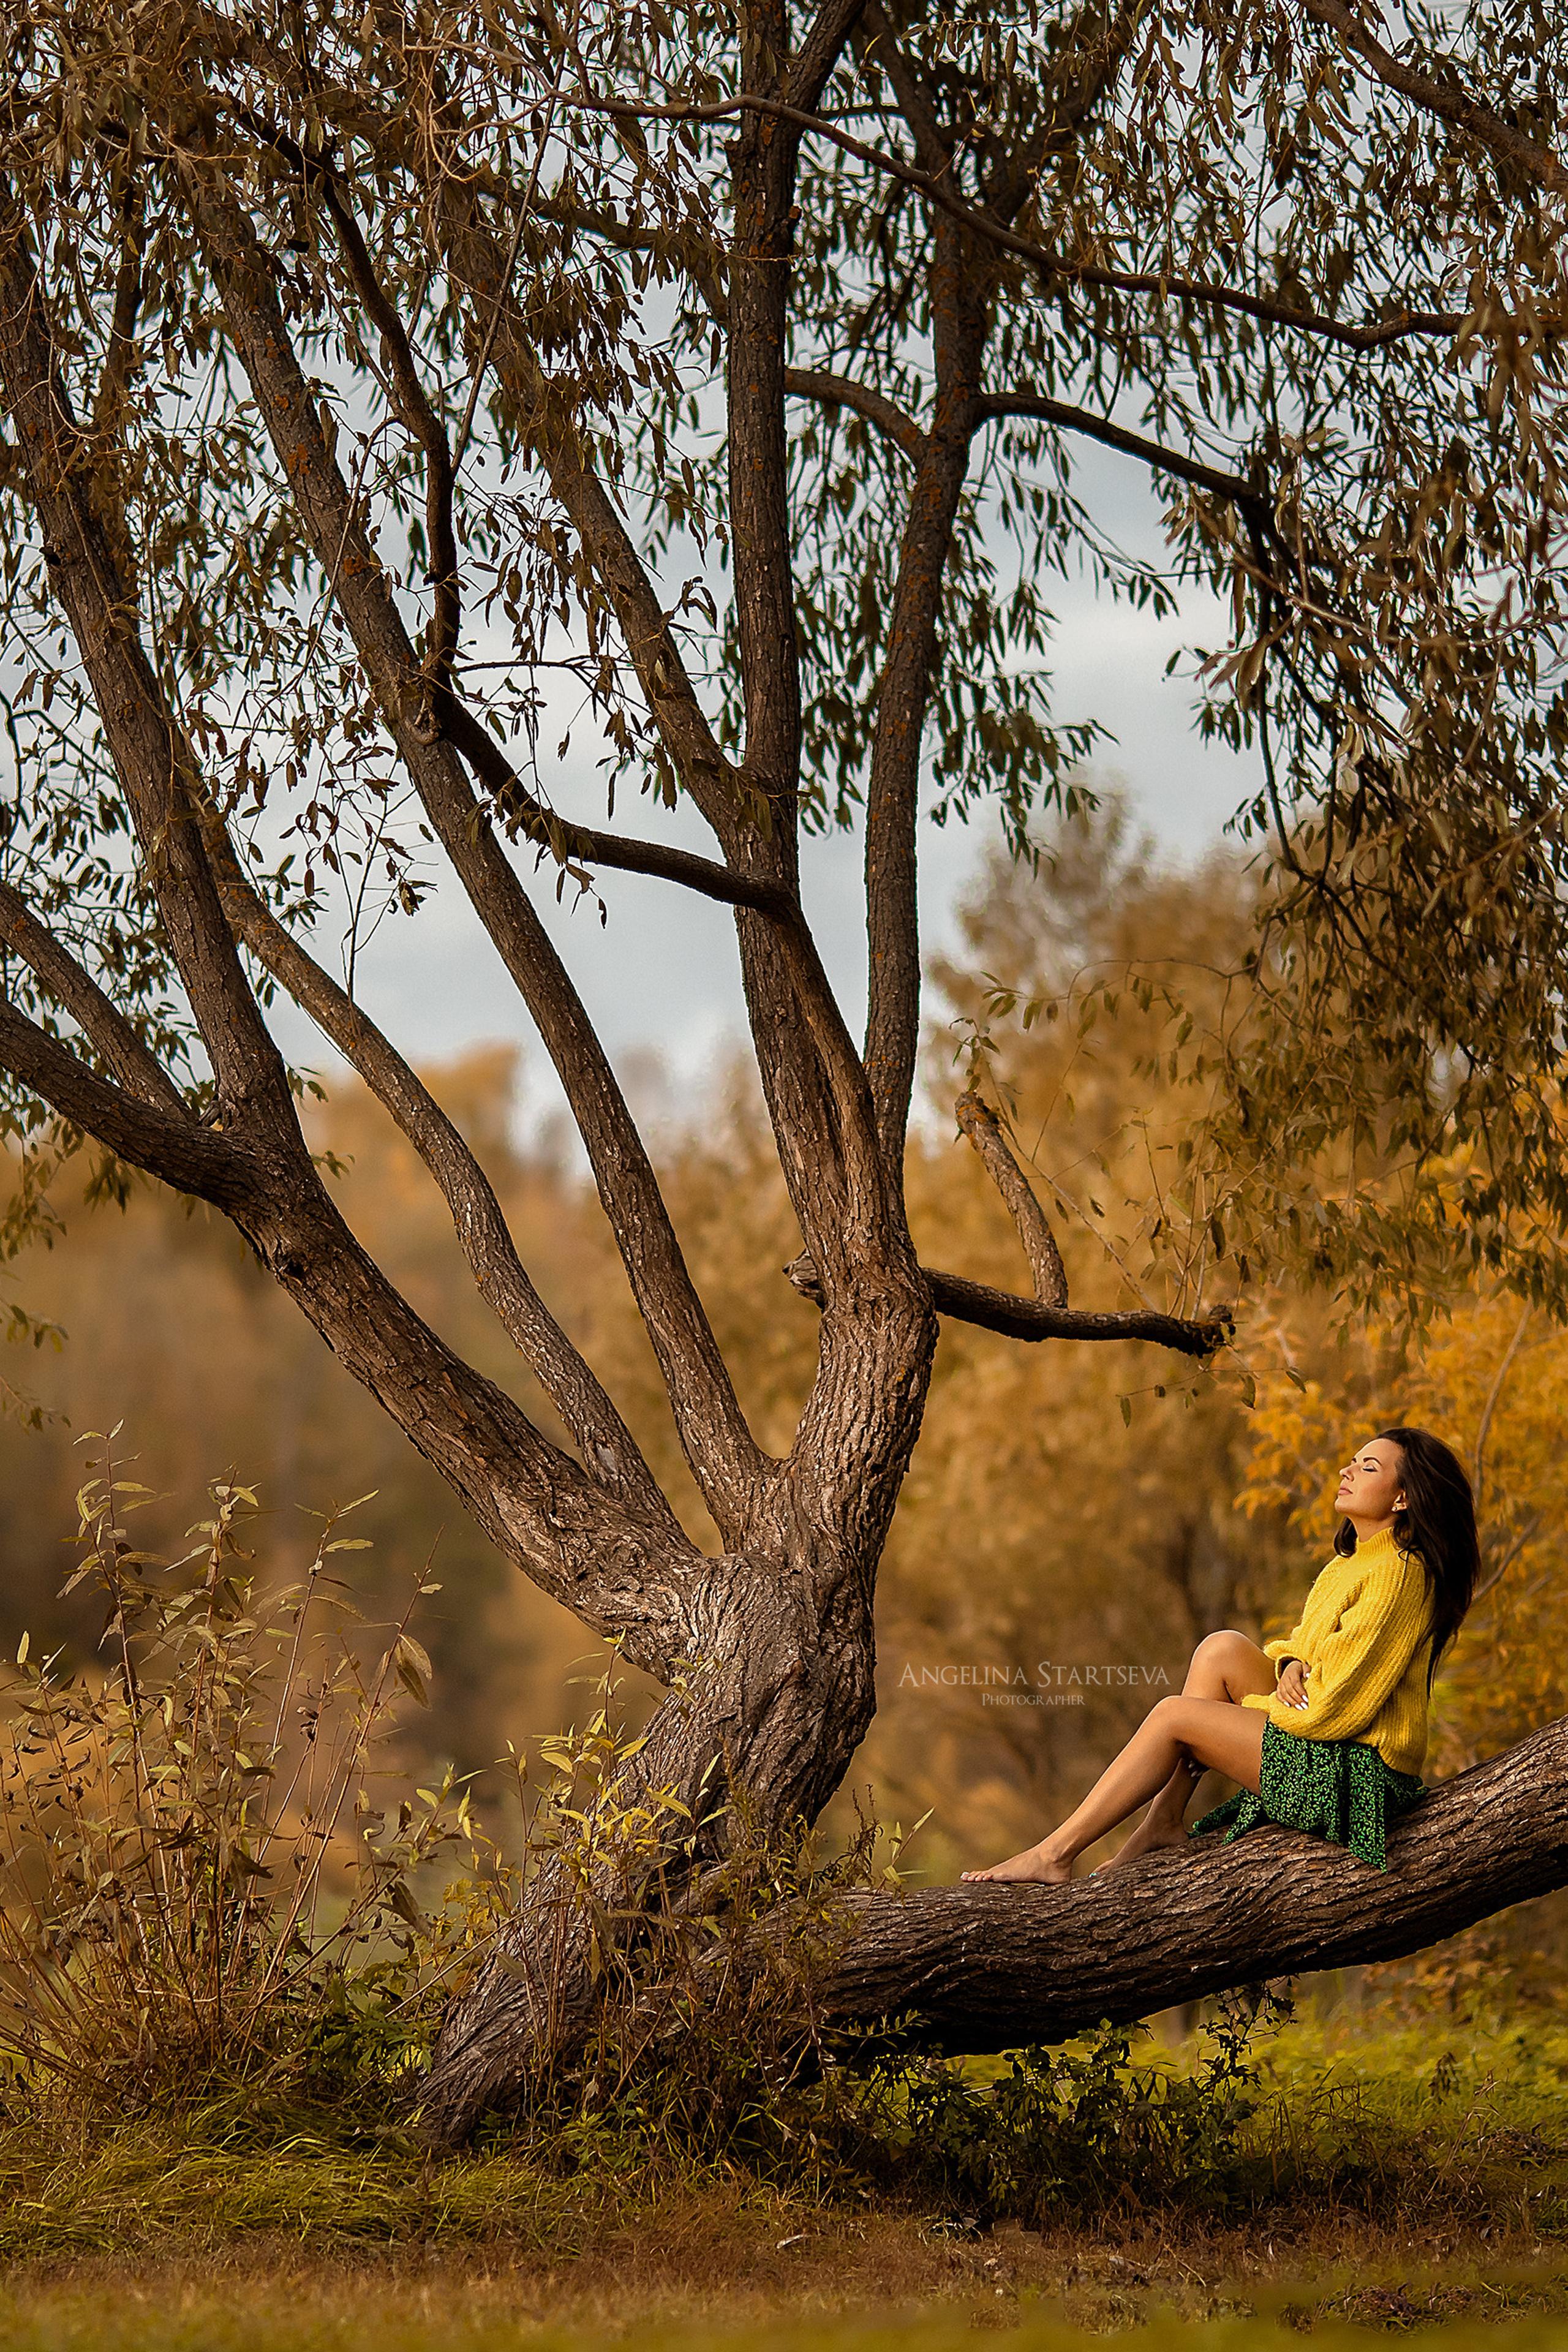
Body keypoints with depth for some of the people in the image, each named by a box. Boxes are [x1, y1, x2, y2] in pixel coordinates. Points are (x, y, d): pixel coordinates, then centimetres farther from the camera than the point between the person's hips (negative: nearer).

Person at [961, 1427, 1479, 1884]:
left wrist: (1231, 1711, -6)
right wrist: (1290, 1663, -5)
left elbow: (1338, 1700, -19)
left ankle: (1056, 1853, -4)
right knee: (1222, 1648, 0)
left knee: (1173, 1716, -10)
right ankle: (1164, 1822, -2)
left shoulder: (1398, 1574, -17)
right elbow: (1308, 1642, 21)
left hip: (1359, 1772, -9)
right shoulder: (1353, 1562, 14)